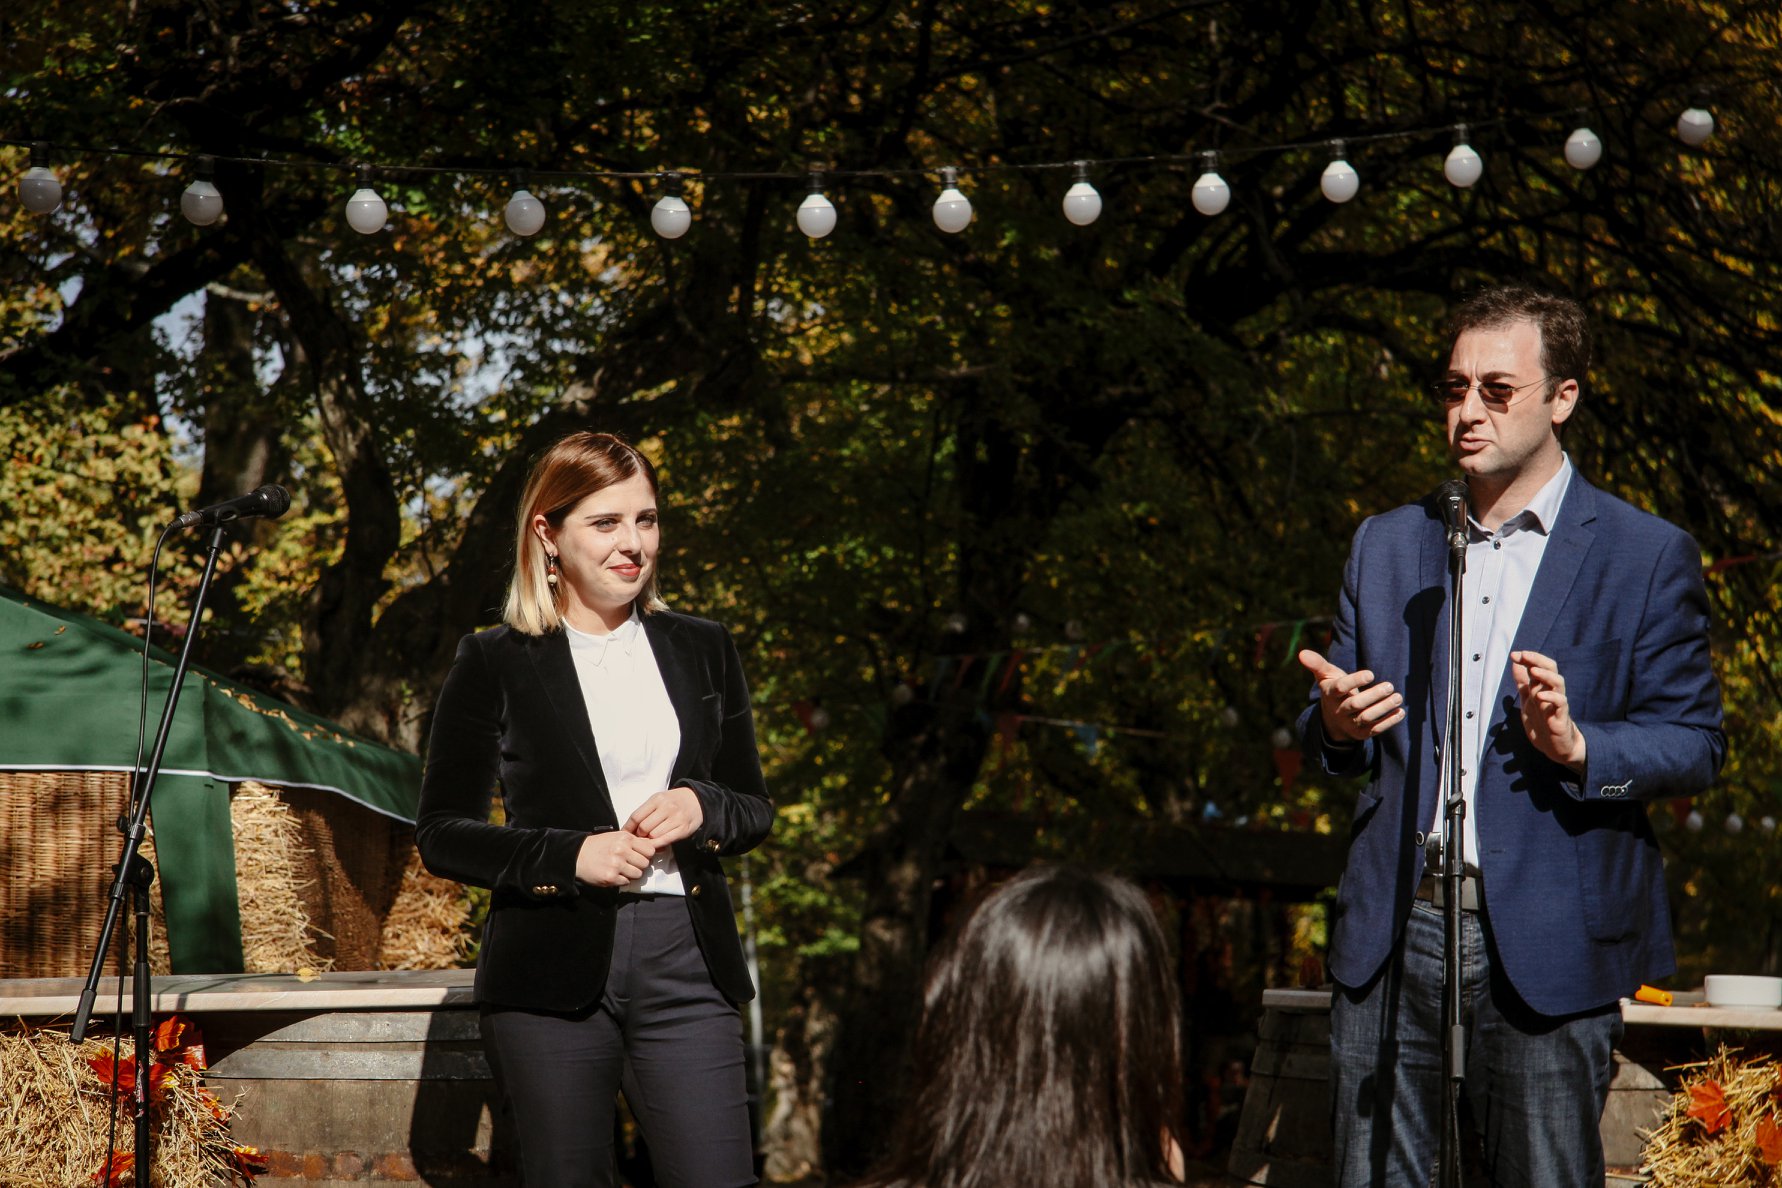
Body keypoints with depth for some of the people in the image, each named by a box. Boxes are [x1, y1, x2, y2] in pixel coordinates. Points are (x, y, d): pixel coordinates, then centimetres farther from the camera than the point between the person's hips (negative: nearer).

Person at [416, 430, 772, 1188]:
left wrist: (701, 808, -6)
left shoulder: (702, 652, 14)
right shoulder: (495, 664, 3)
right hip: (551, 976, -2)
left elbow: (755, 808, 18)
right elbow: (441, 834, 1)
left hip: (686, 962, 2)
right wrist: (570, 855, -13)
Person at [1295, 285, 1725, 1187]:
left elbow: (1695, 742, 1)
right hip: (1389, 940, 4)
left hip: (1543, 950, -3)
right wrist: (1335, 724, -6)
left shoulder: (1647, 557, 3)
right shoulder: (1387, 545, 15)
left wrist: (1578, 747, -19)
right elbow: (1333, 740, 19)